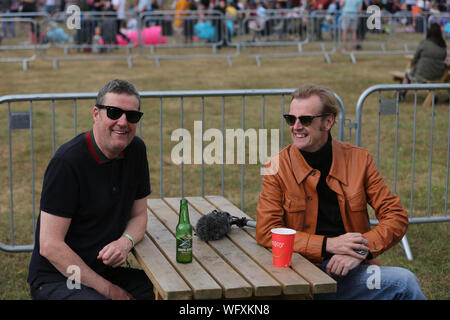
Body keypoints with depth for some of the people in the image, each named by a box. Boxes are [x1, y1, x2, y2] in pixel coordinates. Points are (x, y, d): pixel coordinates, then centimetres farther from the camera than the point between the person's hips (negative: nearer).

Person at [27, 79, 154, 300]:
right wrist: (109, 290, -17)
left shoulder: (136, 150, 3)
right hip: (56, 279, -6)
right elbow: (50, 246, -20)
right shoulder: (67, 161, -19)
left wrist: (126, 242, -12)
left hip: (106, 271, 6)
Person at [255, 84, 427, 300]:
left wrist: (361, 250, -14)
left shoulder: (359, 160, 5)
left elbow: (396, 217, 5)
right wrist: (328, 244, -16)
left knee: (405, 281, -23)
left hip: (350, 268, 4)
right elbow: (266, 231, -6)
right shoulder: (277, 166, 0)